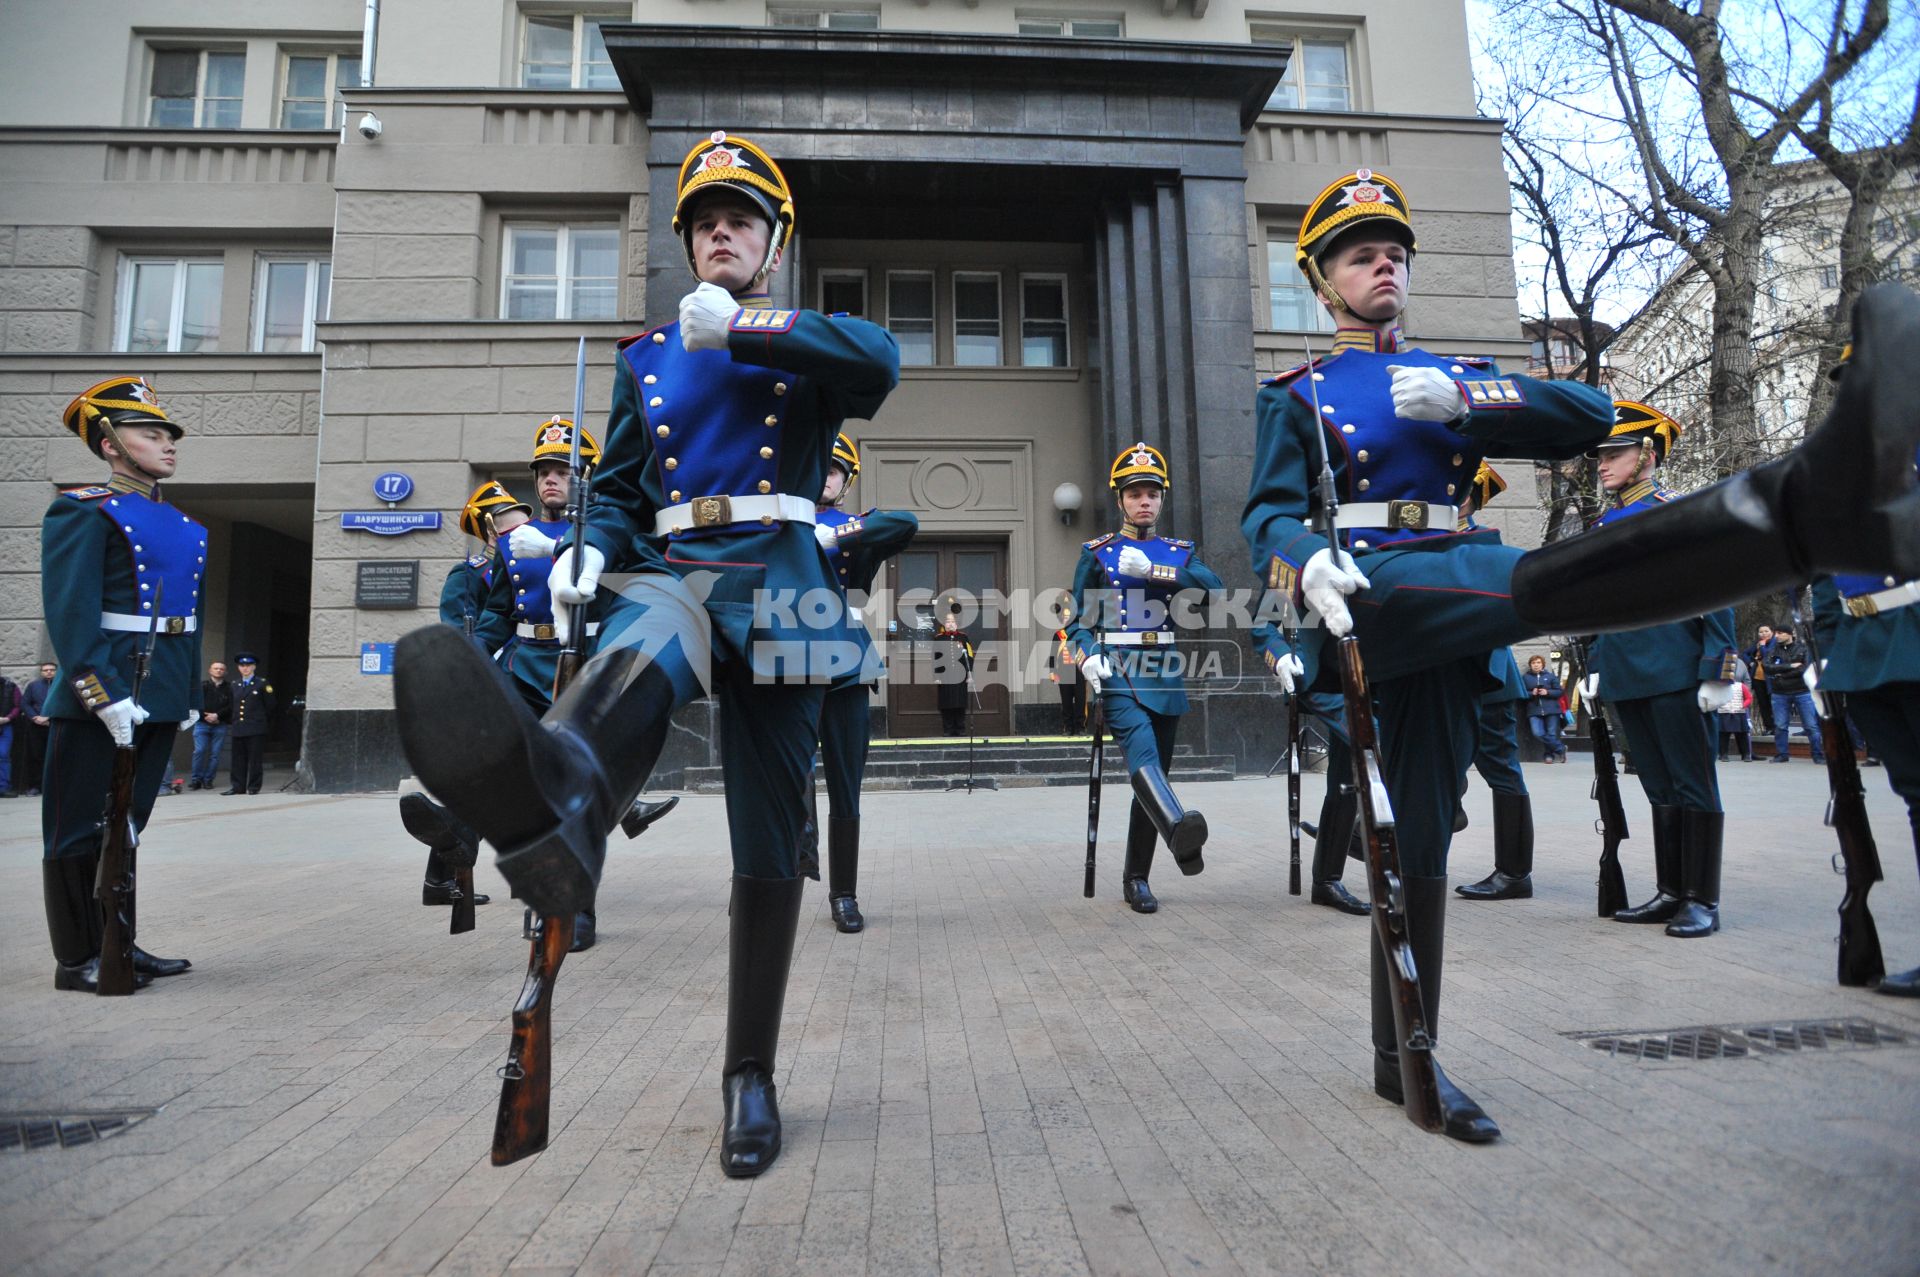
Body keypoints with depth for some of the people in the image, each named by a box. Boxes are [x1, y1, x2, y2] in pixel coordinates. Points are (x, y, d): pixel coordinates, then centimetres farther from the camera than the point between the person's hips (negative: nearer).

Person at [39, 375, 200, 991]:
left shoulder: (184, 526, 15)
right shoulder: (84, 512, -8)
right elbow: (71, 613, -17)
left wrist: (190, 697, 14)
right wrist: (107, 696, -23)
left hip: (161, 701, 7)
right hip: (100, 696, -7)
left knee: (128, 825, 15)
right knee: (80, 832, 4)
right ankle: (77, 961, 14)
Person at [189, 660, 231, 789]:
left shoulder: (228, 689, 8)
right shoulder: (202, 686, 8)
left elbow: (231, 707, -1)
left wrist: (217, 715, -13)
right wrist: (206, 716, -9)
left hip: (220, 726, 0)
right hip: (202, 724, 0)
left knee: (215, 754, 0)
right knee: (199, 751, -7)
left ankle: (208, 780, 8)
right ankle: (196, 779, 3)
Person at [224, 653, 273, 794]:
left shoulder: (262, 684, 2)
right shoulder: (235, 686, 16)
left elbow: (270, 707, 4)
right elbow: (234, 707, 21)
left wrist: (265, 723, 8)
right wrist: (235, 722, 15)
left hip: (256, 729, -5)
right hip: (238, 728, 5)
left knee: (255, 760, -2)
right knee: (238, 760, 5)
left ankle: (253, 787, 3)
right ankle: (238, 786, 10)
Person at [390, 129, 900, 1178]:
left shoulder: (805, 352, 14)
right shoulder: (647, 358, 22)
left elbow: (880, 359, -10)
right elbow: (617, 487, 19)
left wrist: (743, 328, -14)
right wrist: (591, 550, -3)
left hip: (775, 588, -1)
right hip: (670, 573, 1)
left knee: (768, 849, -1)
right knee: (638, 655, -39)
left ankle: (751, 1078, 11)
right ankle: (550, 805, -73)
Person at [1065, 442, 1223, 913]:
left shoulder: (1180, 553, 14)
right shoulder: (1097, 553, 7)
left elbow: (1213, 587, -7)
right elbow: (1079, 621, 6)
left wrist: (1152, 569, -18)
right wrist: (1088, 658, -15)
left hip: (1165, 678, 4)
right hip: (1117, 675, -3)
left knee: (1153, 772, 6)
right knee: (1141, 748, -32)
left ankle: (1136, 878, 18)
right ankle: (1179, 831, -54)